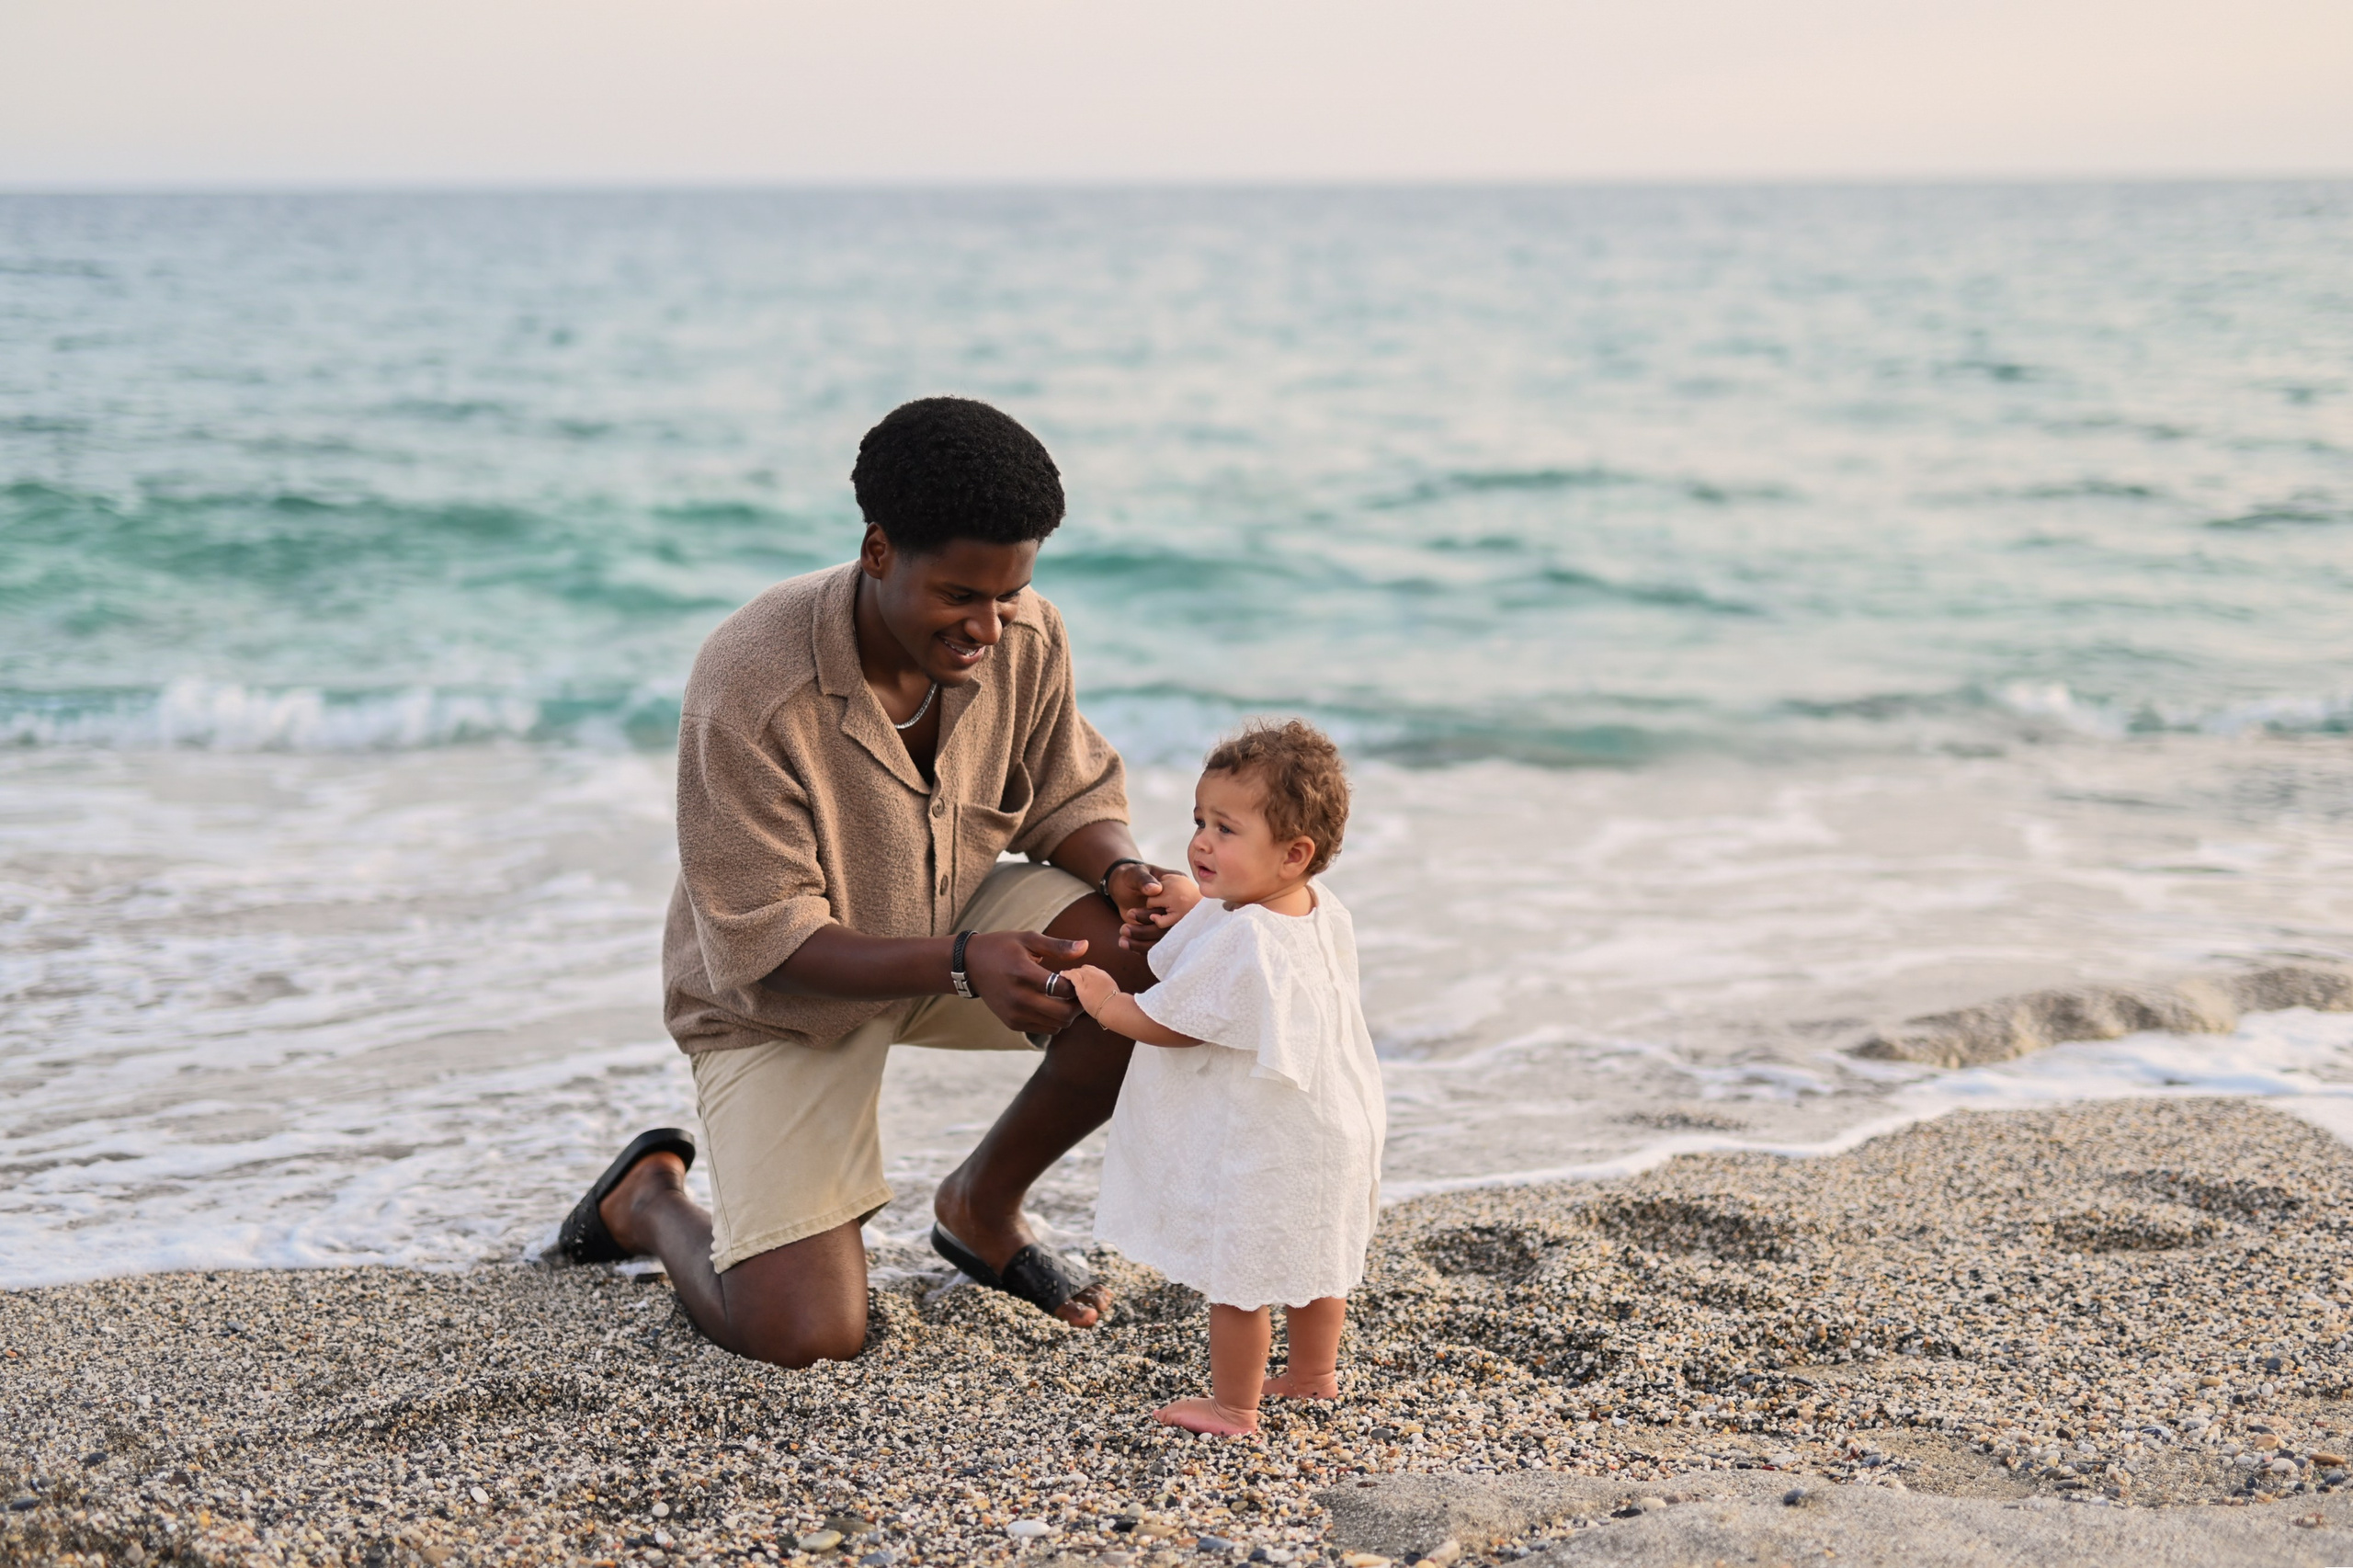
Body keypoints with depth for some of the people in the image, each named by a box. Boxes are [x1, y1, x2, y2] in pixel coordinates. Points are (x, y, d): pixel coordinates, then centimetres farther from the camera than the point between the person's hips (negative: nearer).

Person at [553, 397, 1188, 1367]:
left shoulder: (1025, 639, -17)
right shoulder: (749, 685, -32)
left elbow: (1068, 798, 0)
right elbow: (765, 948, -29)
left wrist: (1123, 872, -25)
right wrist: (965, 964, -43)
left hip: (954, 929, 5)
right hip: (782, 999, -5)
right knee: (803, 1337, -18)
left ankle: (981, 1204, 3)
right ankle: (652, 1196, 19)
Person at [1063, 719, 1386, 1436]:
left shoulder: (1239, 942, -30)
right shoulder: (1322, 913, -2)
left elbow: (1171, 1025, -19)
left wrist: (1105, 1002, -5)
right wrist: (1188, 906, 5)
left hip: (1258, 1149, -10)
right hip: (1327, 1128, 10)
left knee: (1237, 1276, 6)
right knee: (1312, 1258, 25)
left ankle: (1234, 1404, 19)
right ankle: (1314, 1375, 42)